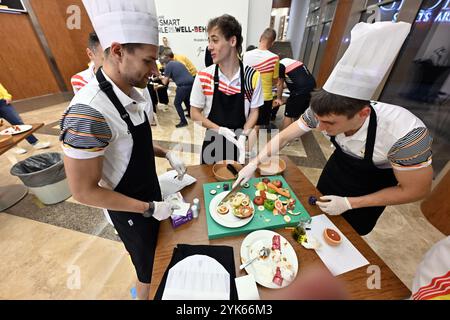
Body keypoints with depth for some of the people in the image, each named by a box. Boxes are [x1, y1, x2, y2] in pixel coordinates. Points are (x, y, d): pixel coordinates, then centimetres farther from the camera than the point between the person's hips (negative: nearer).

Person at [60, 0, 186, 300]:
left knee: (160, 250, 32)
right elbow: (84, 191, -24)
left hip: (150, 193, 8)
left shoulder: (132, 93, -5)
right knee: (149, 271, 19)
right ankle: (144, 292, 52)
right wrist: (149, 208, -20)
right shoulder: (89, 112, -31)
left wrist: (166, 153, -7)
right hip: (130, 210, -7)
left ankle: (148, 285, 62)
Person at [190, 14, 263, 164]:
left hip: (239, 142, 1)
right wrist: (220, 130, -17)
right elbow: (194, 113, -4)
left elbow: (254, 111, -1)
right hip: (213, 144, 0)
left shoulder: (252, 76, -9)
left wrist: (243, 136, -17)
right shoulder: (203, 77, -10)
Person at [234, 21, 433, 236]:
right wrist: (253, 164, -27)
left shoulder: (404, 134, -40)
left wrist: (349, 203, -26)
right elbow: (284, 137, -21)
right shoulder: (324, 113, -31)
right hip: (339, 165, 4)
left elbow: (416, 190, -25)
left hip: (374, 183, -3)